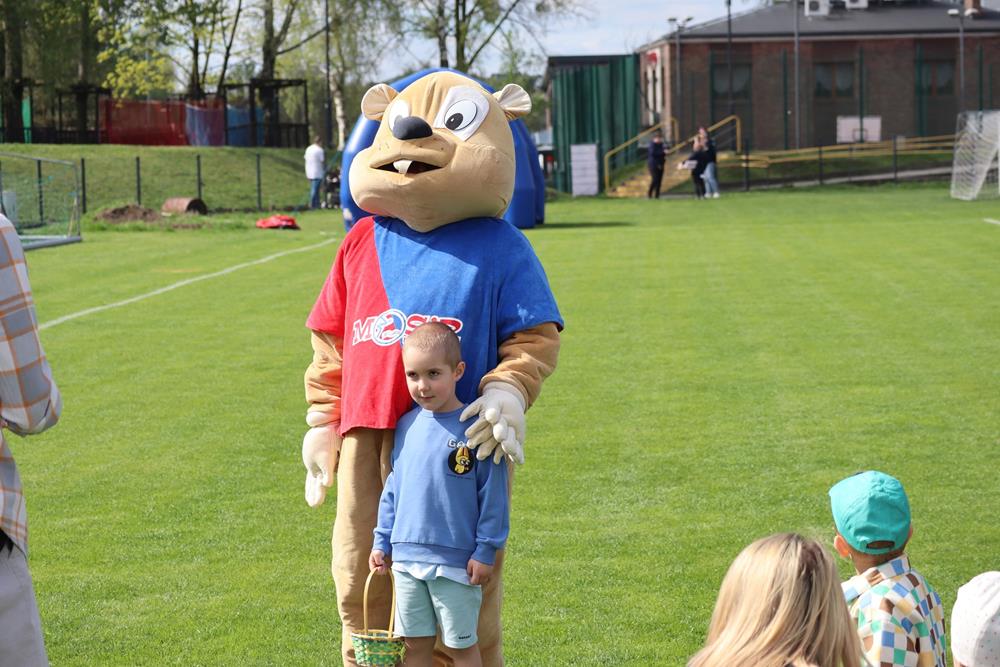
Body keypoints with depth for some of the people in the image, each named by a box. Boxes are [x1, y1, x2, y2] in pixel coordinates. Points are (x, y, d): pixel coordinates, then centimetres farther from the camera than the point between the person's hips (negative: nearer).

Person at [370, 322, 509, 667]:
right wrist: (382, 541, 14)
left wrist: (486, 551, -10)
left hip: (456, 561, -5)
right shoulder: (407, 426, 6)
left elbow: (493, 496, -8)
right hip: (407, 557, 5)